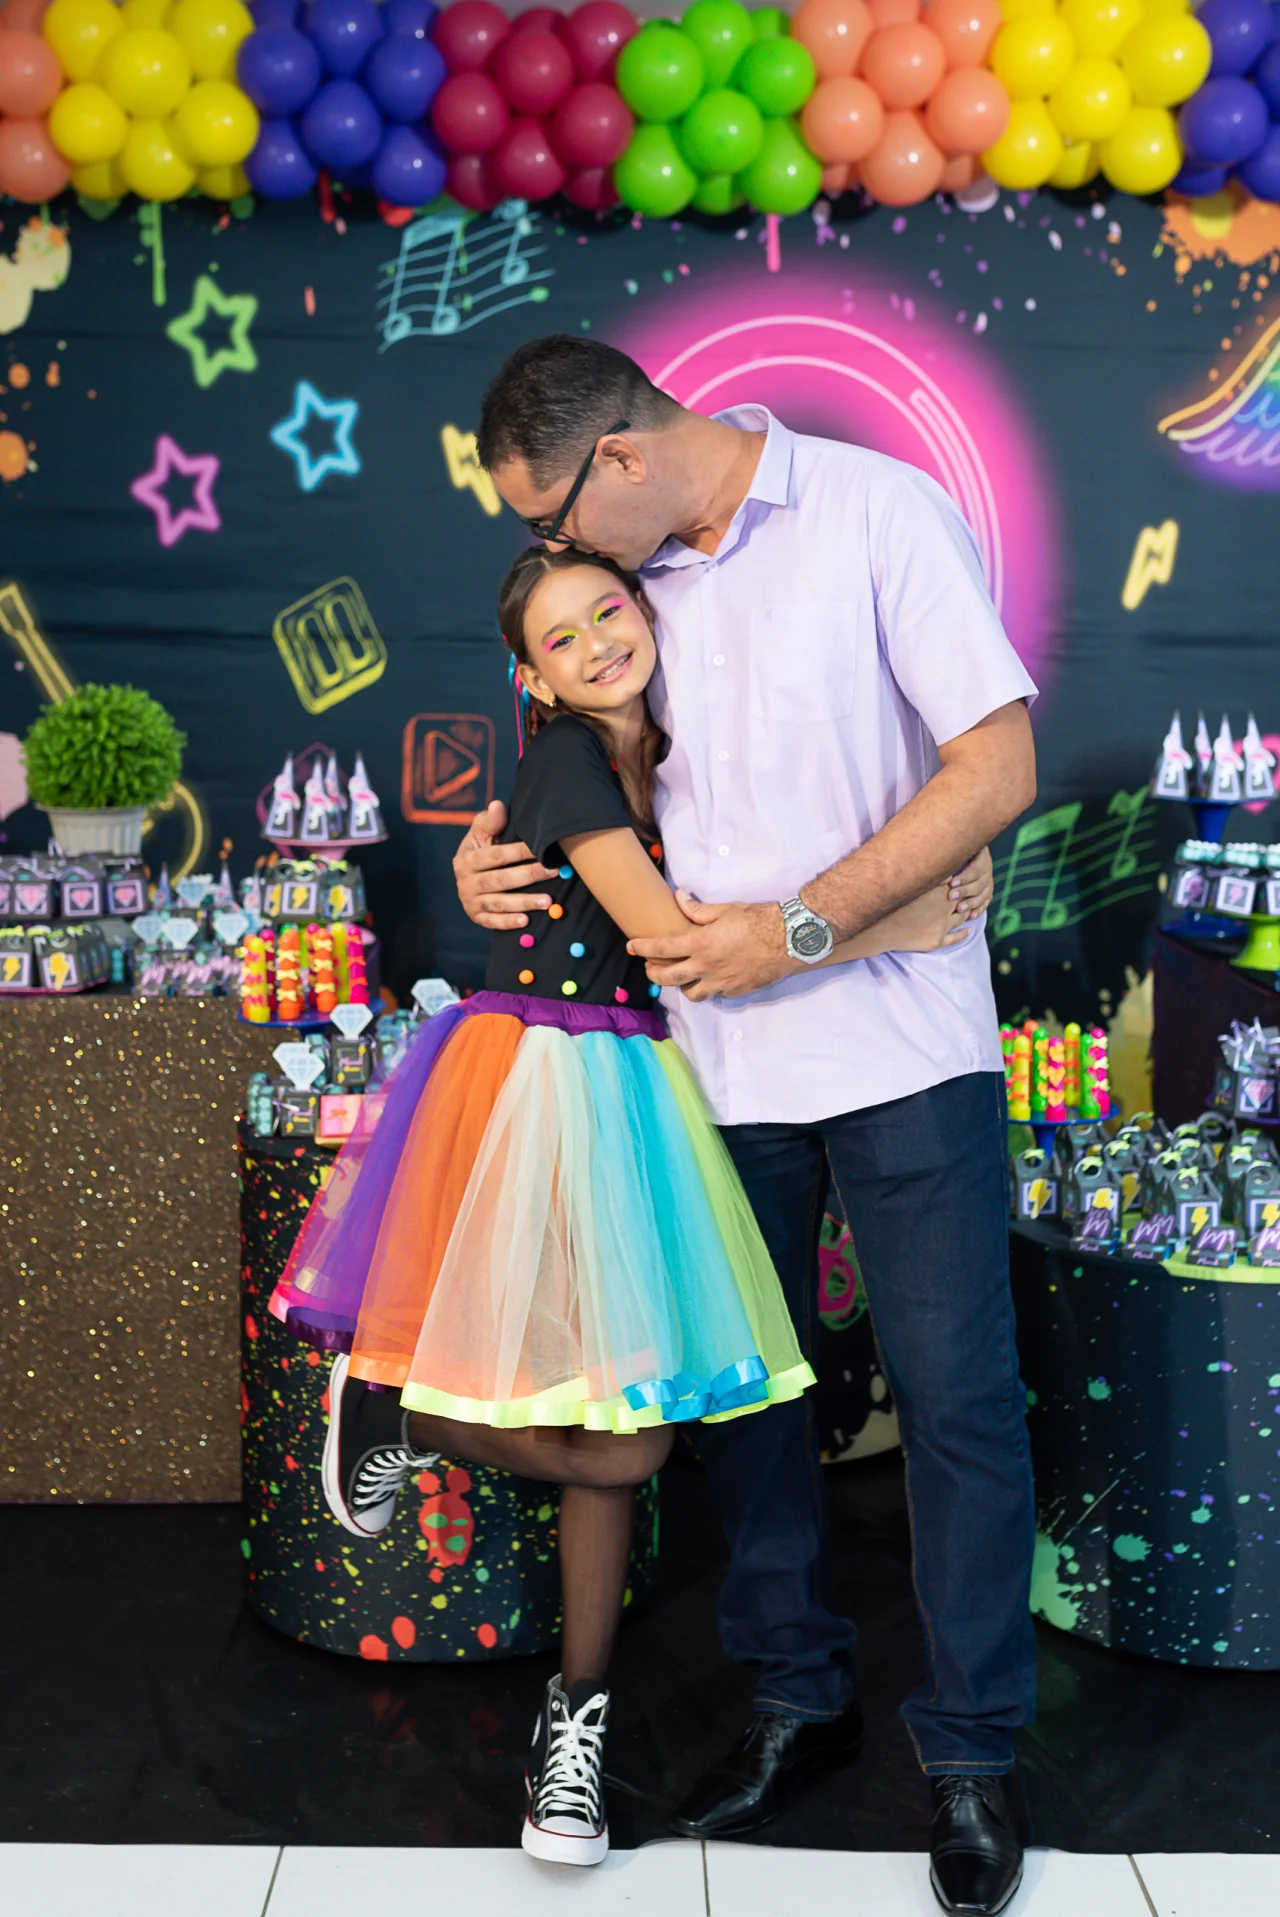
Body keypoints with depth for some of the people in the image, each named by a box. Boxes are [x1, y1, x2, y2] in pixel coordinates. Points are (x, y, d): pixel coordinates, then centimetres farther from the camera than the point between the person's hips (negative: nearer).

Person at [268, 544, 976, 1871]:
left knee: (622, 1431, 6)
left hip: (628, 1091, 7)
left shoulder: (664, 756, 11)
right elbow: (668, 933, -19)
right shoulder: (564, 756, -10)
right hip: (539, 1082, -7)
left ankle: (577, 1714, 20)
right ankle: (390, 1407, 15)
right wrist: (886, 927, -16)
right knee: (615, 1445, -10)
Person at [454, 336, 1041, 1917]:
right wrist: (503, 854, -1)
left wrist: (799, 927, -17)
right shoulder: (629, 573, 7)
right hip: (714, 1054, 5)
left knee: (955, 1398, 0)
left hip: (903, 1046, -5)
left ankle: (972, 1752, 17)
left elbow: (998, 769, -13)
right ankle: (797, 1700, 30)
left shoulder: (878, 511, -8)